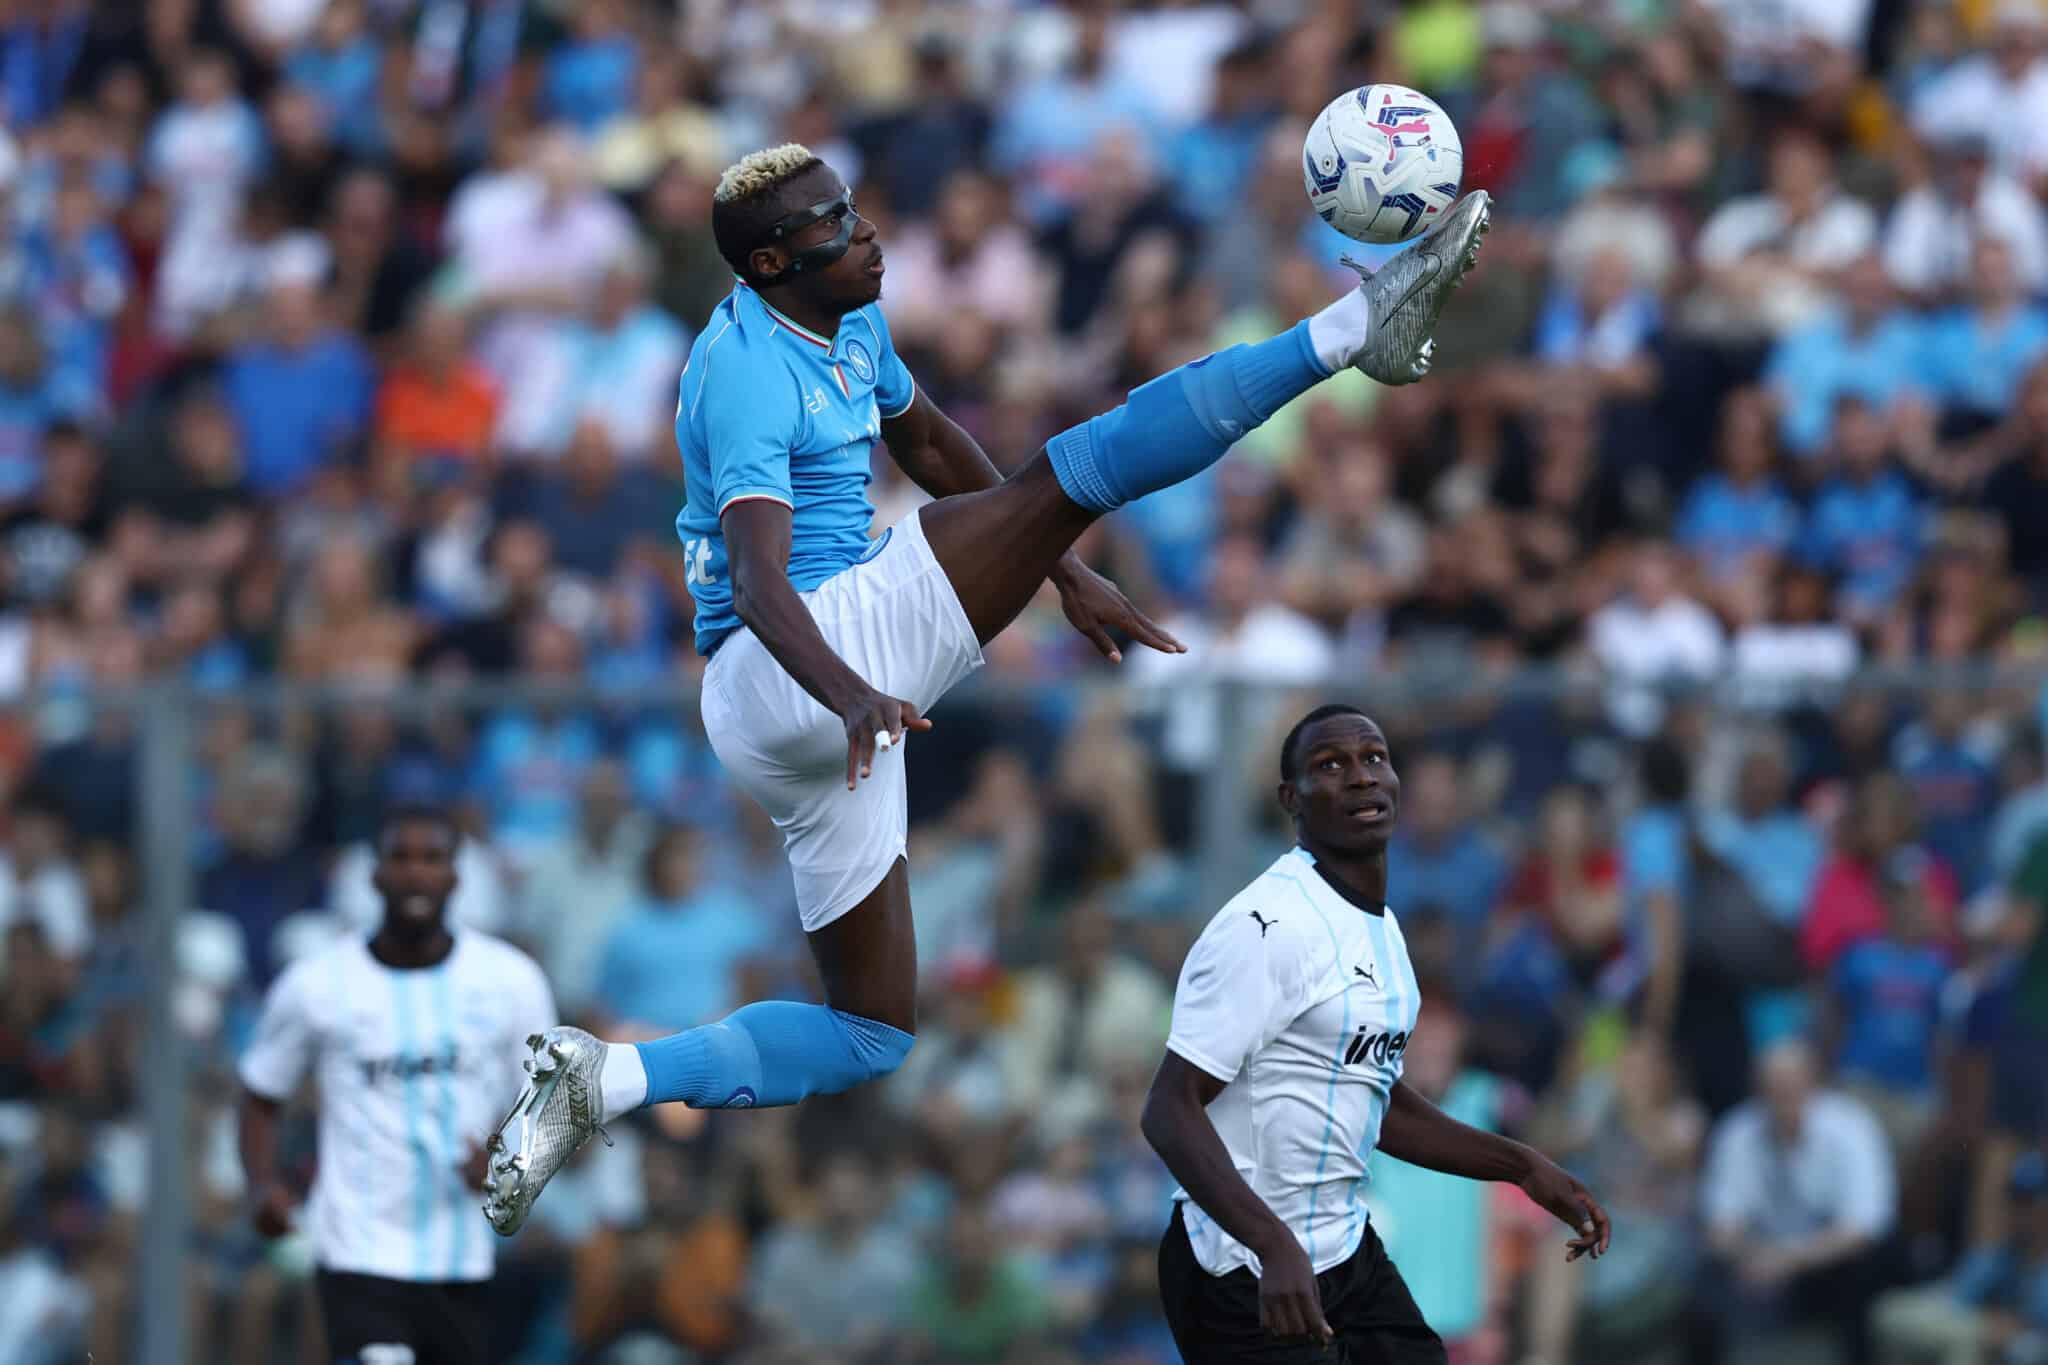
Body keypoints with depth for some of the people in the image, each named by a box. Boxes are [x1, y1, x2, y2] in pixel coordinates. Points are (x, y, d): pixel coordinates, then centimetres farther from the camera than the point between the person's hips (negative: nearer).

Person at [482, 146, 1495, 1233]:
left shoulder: (849, 323, 15)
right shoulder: (748, 375, -14)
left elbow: (929, 445, 33)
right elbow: (758, 585, -28)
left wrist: (1062, 572, 33)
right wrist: (849, 695, -45)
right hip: (805, 667, -10)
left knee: (868, 1040, 13)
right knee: (1077, 472, -19)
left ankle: (606, 1080, 2)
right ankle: (1355, 328, -23)